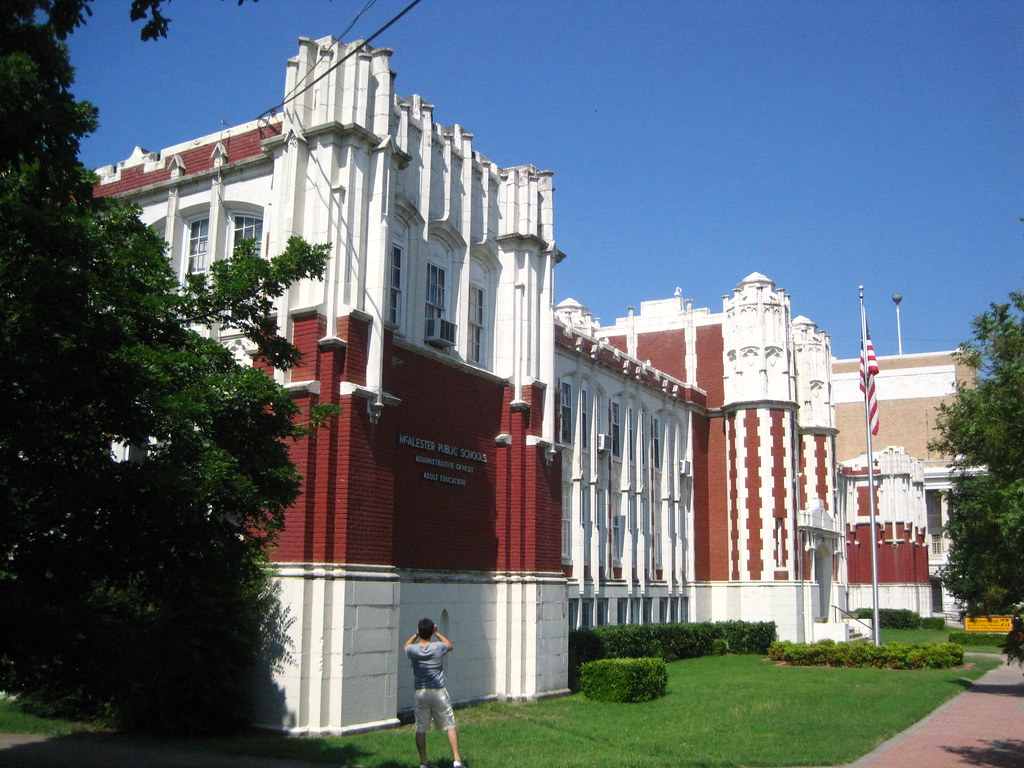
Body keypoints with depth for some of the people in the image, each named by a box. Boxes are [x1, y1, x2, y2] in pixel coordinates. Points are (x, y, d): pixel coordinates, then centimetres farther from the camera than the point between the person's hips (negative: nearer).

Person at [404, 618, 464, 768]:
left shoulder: (413, 650, -5)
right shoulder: (438, 648, -7)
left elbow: (405, 647, 21)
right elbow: (450, 645, 17)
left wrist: (416, 634, 17)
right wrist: (437, 633, 19)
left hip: (421, 693, 1)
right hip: (439, 692, -1)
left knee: (420, 730, 9)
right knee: (450, 726, 6)